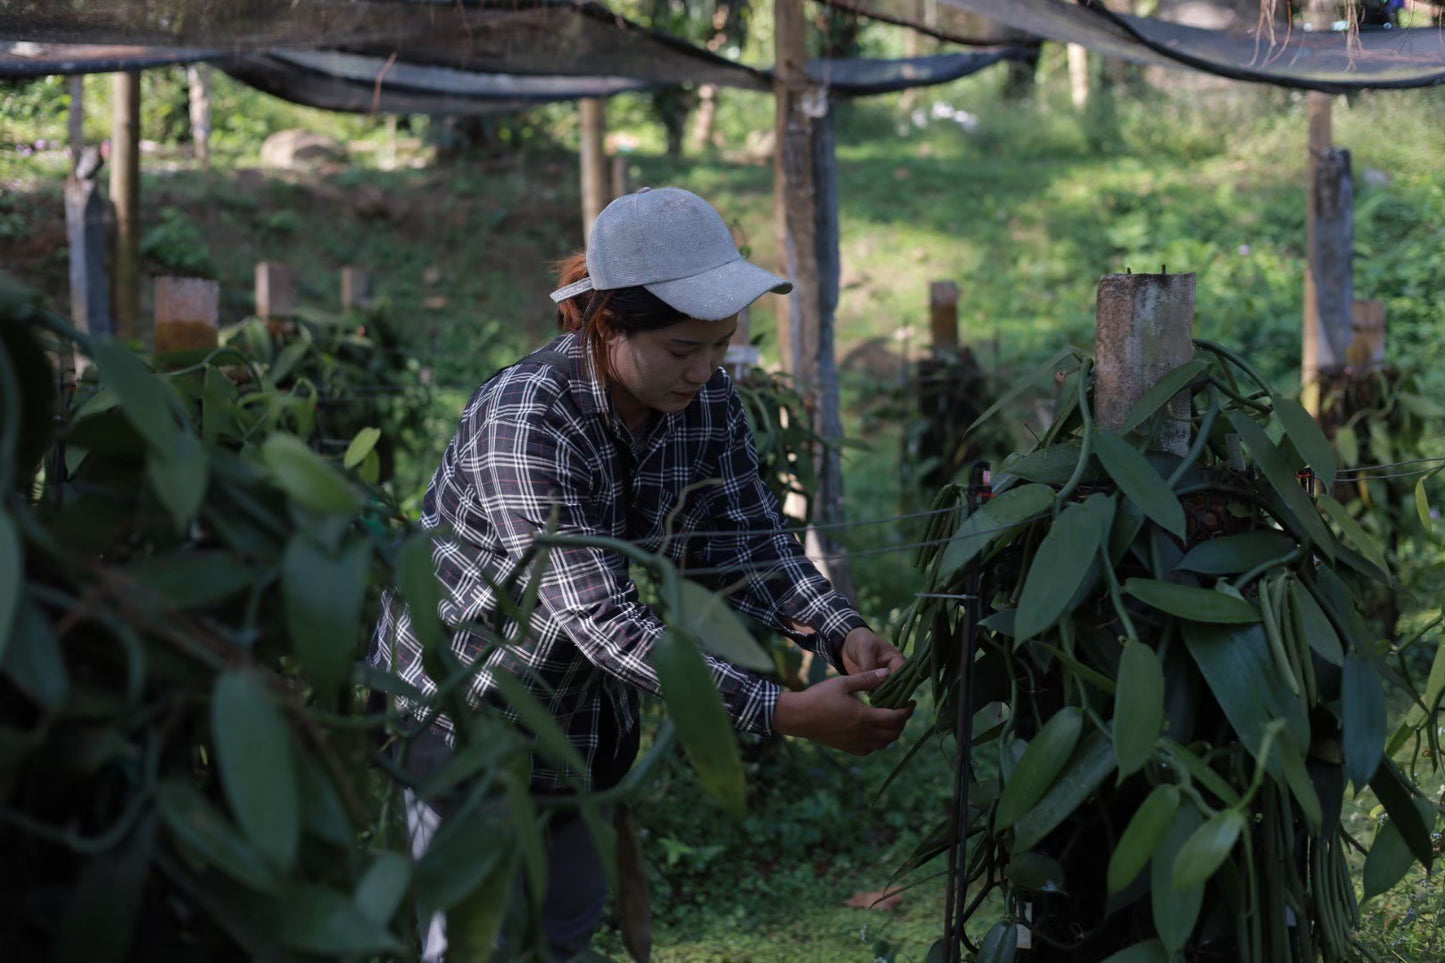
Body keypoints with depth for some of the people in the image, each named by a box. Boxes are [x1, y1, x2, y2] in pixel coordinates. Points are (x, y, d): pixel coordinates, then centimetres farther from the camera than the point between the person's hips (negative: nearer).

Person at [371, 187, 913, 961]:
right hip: (467, 694, -7)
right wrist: (783, 713, -43)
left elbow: (747, 541, -9)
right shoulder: (523, 422, -33)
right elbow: (602, 620, -38)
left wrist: (842, 634, -30)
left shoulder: (708, 402, -12)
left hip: (587, 710, 7)